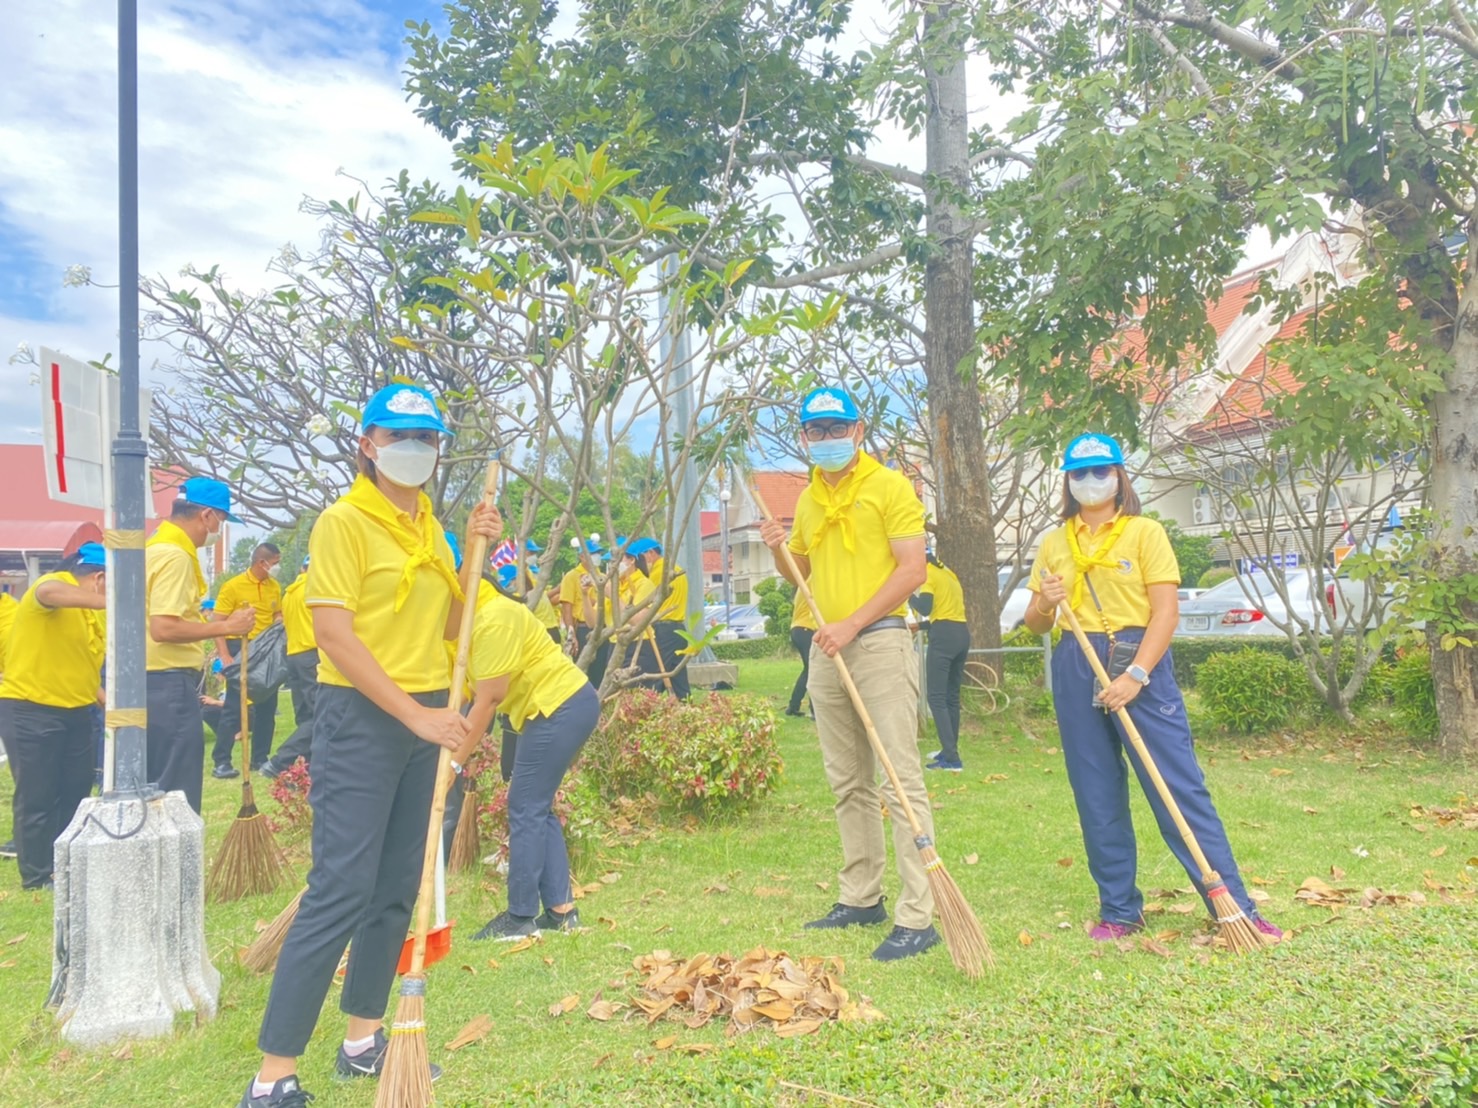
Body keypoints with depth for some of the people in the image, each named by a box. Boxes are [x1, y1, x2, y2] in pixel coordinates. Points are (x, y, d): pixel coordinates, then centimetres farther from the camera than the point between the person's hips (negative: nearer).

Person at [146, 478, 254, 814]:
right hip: (169, 683, -10)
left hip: (155, 680, 10)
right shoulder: (175, 555, -16)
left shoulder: (156, 547, 15)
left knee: (157, 789, 16)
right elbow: (163, 628, -25)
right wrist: (225, 626, -18)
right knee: (178, 794, -5)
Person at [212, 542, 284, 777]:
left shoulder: (274, 587, 6)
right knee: (233, 707, -4)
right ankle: (221, 761, 2)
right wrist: (225, 656, -19)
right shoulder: (233, 586, -10)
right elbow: (218, 623, -12)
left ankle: (260, 758, 18)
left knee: (267, 706, 8)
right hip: (240, 650, -6)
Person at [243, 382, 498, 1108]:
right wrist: (414, 714, -20)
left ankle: (363, 1041, 25)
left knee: (398, 889, 12)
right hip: (362, 719, -7)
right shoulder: (344, 520, -9)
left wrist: (476, 551, 1)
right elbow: (334, 636, -17)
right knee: (341, 892, -9)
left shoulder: (428, 526, 12)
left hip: (426, 718, 8)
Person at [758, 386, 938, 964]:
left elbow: (912, 569, -12)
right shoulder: (808, 499, 16)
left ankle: (917, 917, -7)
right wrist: (778, 550, 3)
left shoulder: (889, 487, -4)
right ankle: (860, 898, 24)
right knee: (848, 783, 13)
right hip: (827, 650, 7)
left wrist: (852, 624, -17)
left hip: (879, 641, -7)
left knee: (900, 779, -10)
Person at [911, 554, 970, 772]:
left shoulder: (928, 573, -3)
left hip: (944, 636, -9)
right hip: (962, 633, 9)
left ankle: (951, 758, -18)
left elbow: (925, 607, -15)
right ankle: (949, 751, 25)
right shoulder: (948, 572, 22)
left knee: (936, 698, -10)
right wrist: (922, 624, 27)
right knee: (952, 696, 17)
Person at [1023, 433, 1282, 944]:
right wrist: (1044, 603, -10)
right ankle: (1119, 910, 17)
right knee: (1097, 797, 6)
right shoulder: (1054, 544, 12)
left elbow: (1166, 610, -7)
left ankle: (1236, 907, 3)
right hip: (1076, 671, 4)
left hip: (1141, 661, -3)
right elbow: (1035, 624, 14)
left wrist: (1135, 675, -18)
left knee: (1180, 787, -5)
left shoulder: (1145, 532, 2)